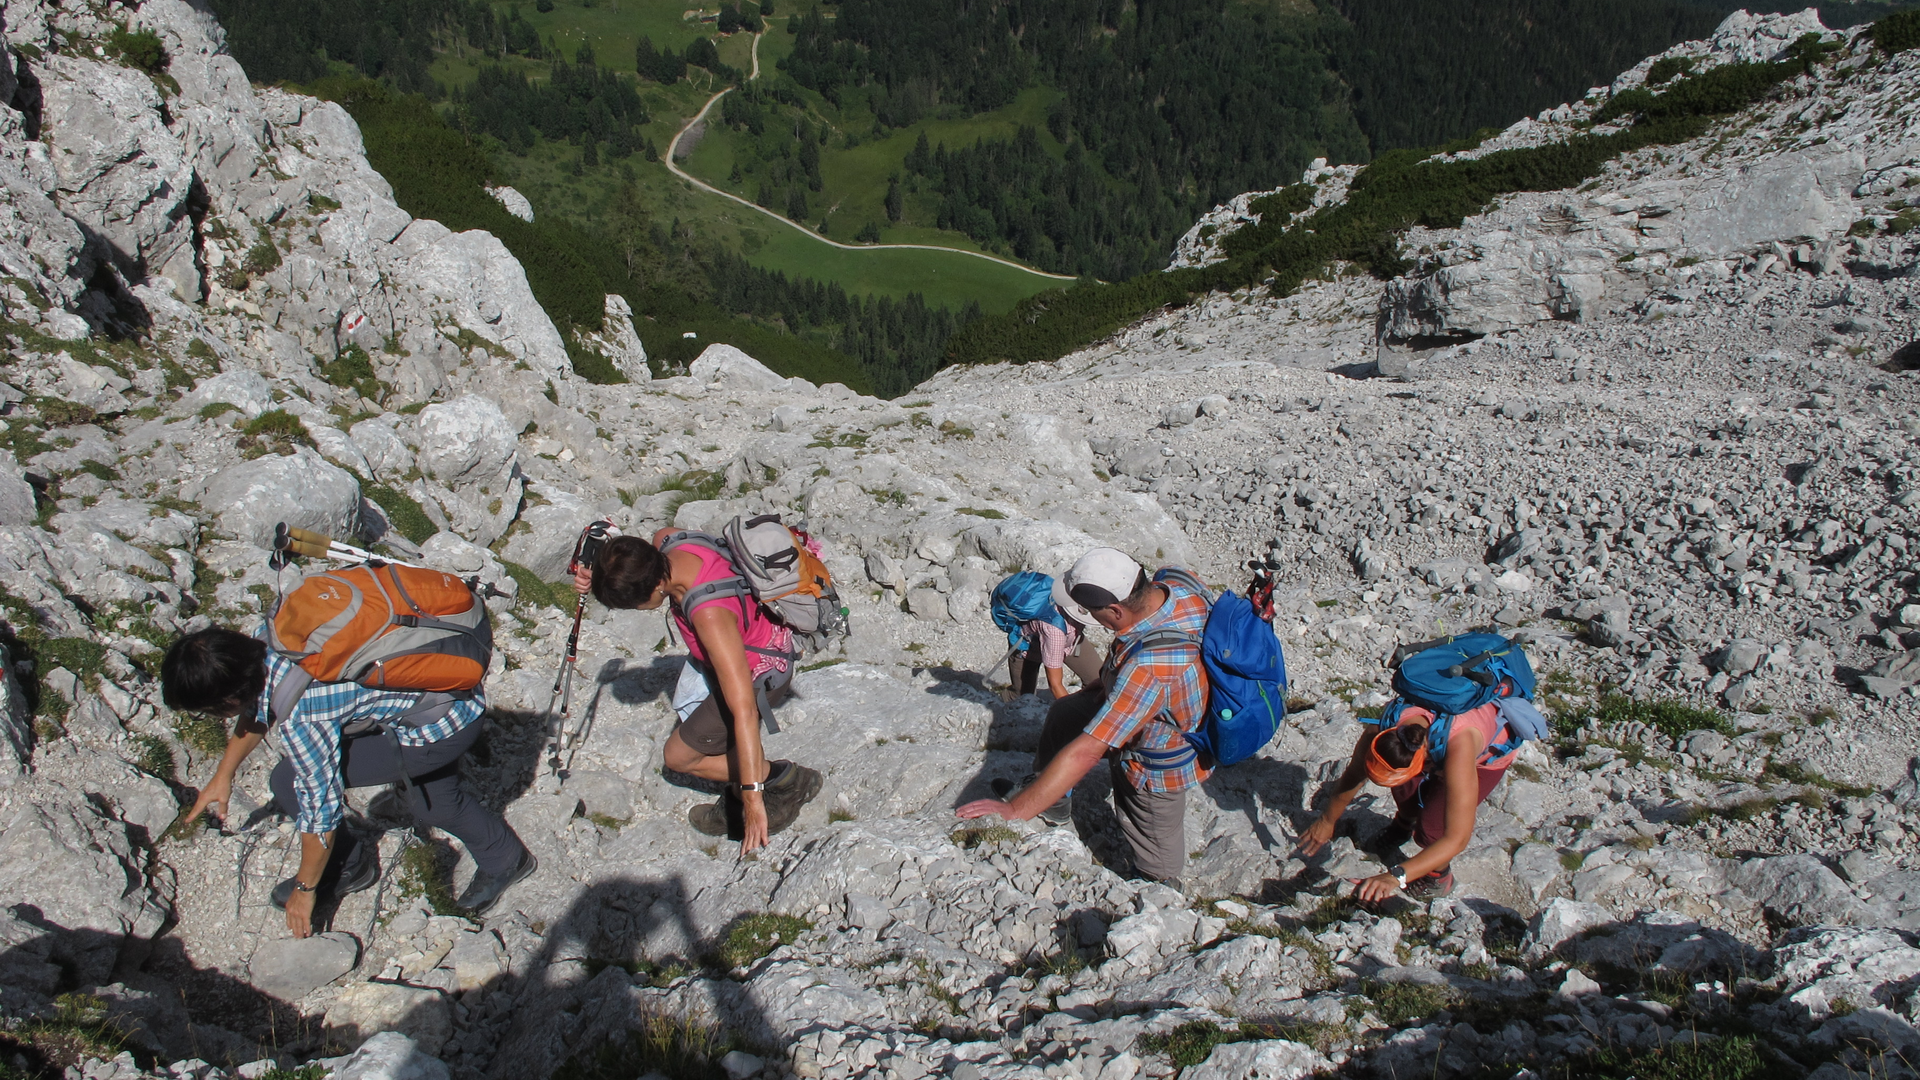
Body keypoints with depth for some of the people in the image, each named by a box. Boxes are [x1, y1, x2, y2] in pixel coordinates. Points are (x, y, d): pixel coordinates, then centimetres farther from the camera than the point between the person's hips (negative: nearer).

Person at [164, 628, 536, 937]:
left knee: (291, 783, -4)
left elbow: (321, 808, -15)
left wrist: (304, 889, 1)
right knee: (433, 804, 30)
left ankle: (350, 866, 18)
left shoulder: (298, 717, -28)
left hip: (441, 728, -9)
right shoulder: (266, 645, -6)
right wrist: (223, 776, 26)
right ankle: (505, 856, 49)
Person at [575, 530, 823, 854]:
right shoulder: (665, 542, -19)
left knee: (679, 756, 3)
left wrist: (753, 796, -37)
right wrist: (600, 581, -10)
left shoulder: (710, 615, -41)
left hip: (761, 674, -8)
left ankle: (787, 782, 12)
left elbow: (743, 710, -40)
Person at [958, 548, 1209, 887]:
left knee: (1155, 866, 16)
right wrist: (1107, 682, -2)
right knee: (1064, 712, 22)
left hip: (1158, 767, -8)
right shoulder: (1173, 581, -22)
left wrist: (1014, 810, -33)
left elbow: (1085, 752, -40)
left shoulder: (1147, 667, -44)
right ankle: (1053, 803, 41)